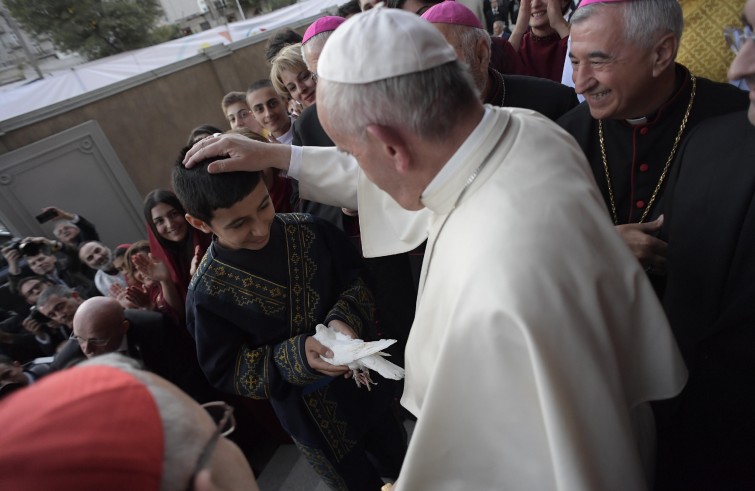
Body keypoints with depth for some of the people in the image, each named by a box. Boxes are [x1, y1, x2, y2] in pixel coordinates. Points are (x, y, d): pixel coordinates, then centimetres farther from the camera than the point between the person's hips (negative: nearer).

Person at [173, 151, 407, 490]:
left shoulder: (307, 230, -16)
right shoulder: (208, 293, -22)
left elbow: (356, 277, -4)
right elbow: (225, 373, -14)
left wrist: (346, 318, -25)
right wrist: (295, 359, -30)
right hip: (313, 417, -3)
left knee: (396, 459, 30)